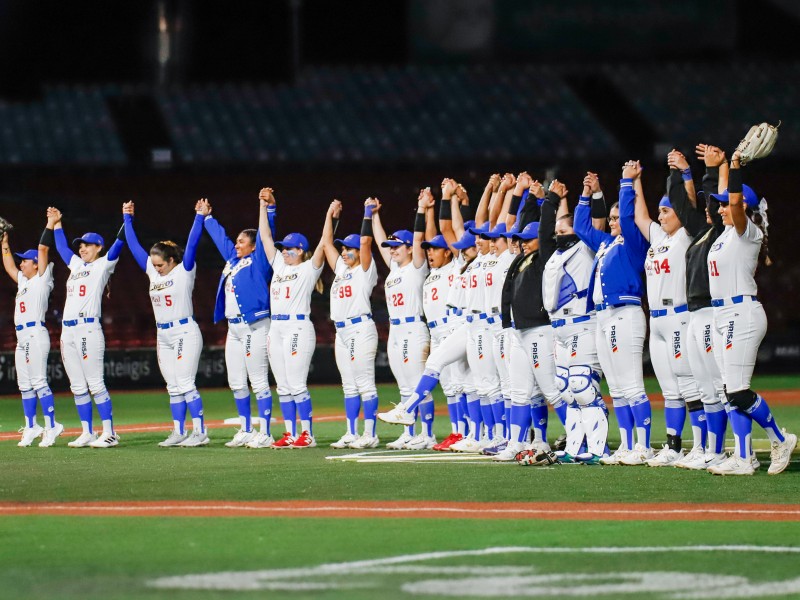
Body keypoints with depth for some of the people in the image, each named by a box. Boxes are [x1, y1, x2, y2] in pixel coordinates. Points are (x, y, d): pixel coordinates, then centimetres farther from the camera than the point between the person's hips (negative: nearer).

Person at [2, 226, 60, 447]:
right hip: (22, 338, 9)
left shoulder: (42, 279, 0)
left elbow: (43, 249, -6)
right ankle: (31, 428, 13)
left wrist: (50, 225, -6)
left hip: (36, 335, -9)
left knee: (39, 382, -13)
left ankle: (52, 426, -13)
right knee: (25, 385, 8)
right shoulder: (23, 281, 22)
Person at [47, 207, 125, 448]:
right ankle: (87, 433, 10)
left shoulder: (103, 265, 3)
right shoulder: (76, 264, 22)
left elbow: (118, 243, -8)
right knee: (78, 387, 7)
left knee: (95, 384, -10)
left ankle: (109, 433, -8)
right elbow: (62, 247, 37)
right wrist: (56, 224, 41)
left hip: (89, 328, -8)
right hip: (68, 331, 8)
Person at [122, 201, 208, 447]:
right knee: (173, 388, 7)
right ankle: (179, 432, 10)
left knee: (186, 384, -11)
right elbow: (134, 245, 16)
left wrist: (199, 217, -23)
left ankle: (200, 432, -10)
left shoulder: (184, 271, -6)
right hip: (163, 335, 7)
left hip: (185, 332, -7)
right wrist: (127, 218, 16)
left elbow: (192, 244, -17)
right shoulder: (152, 272, 11)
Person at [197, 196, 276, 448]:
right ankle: (245, 432, 19)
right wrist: (206, 217, 40)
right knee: (237, 383, 11)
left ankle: (265, 434, -7)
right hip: (234, 329, 9)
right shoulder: (232, 259, 17)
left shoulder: (258, 261, -4)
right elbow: (219, 236, 30)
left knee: (258, 382, -8)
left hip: (254, 327, -9)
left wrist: (269, 209, -25)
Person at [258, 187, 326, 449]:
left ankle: (307, 434, -6)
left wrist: (329, 216, -19)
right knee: (283, 387, 7)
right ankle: (290, 435, 10)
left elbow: (325, 242, -11)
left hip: (298, 327, -8)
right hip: (276, 329, 8)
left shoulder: (309, 269, 0)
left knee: (297, 385, -9)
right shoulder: (279, 265, 17)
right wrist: (264, 205, 18)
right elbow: (265, 236, 20)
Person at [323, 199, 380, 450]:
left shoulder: (365, 270, -1)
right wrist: (332, 216, 22)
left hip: (361, 329, -8)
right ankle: (351, 434, 11)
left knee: (365, 383, -8)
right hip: (342, 332, 8)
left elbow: (365, 241, -13)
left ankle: (370, 435, -9)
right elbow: (327, 243, 23)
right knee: (349, 386, 9)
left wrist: (368, 215, -8)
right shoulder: (341, 269, 19)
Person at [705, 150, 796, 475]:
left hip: (742, 314, -10)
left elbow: (736, 201, -26)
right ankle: (743, 459, 5)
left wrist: (736, 167, -26)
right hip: (724, 315, 10)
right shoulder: (727, 233, 16)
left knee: (739, 392, -12)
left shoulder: (748, 232, -9)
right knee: (732, 392, 6)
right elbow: (729, 201, 31)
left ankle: (780, 439, 3)